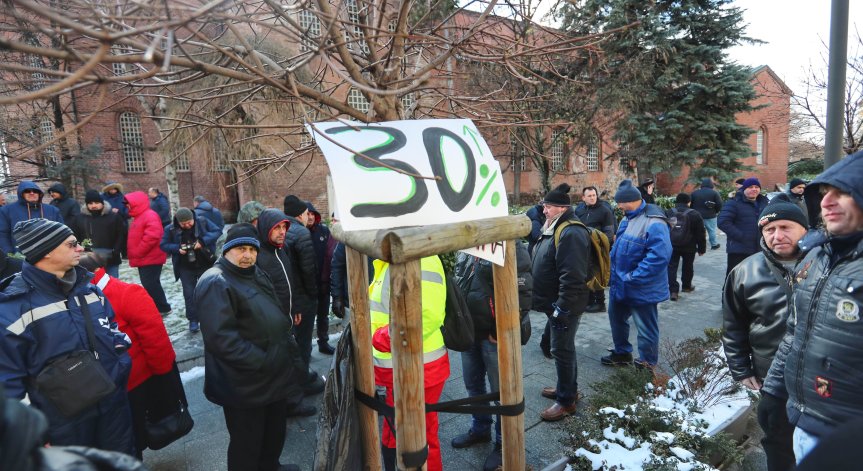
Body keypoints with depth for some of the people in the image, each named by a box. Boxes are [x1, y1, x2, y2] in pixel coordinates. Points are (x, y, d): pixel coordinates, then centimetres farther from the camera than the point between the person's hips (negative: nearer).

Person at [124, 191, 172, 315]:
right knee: (149, 284, 14)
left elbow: (152, 236, -27)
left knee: (151, 284, -8)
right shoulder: (139, 216, 18)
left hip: (150, 259, -10)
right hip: (145, 259, 10)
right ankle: (157, 307, 21)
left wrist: (137, 253, -20)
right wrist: (134, 253, 12)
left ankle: (163, 308, 1)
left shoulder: (150, 215, -15)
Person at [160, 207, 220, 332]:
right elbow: (163, 245, -1)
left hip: (205, 264, 0)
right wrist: (177, 248, -20)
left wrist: (202, 241, -23)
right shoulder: (171, 229, -8)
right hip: (186, 267, 0)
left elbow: (217, 232, -10)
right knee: (189, 294, 4)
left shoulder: (203, 221, -10)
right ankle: (193, 320, 15)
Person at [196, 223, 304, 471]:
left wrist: (289, 347, 10)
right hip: (245, 384, -9)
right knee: (247, 442, 9)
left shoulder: (256, 274, 10)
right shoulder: (216, 283, -20)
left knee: (275, 430, 27)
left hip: (275, 374, 9)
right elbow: (221, 338, -29)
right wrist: (261, 362, -24)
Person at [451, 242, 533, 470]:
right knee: (473, 384, 22)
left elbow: (523, 292, -20)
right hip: (469, 331, 8)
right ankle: (480, 429, 44)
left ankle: (504, 442, 28)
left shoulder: (511, 246, -17)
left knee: (501, 390, 9)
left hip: (494, 335, -7)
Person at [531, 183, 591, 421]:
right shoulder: (554, 228, 11)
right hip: (555, 304, 10)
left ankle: (567, 400, 16)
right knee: (558, 346, 21)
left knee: (562, 349, 1)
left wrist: (561, 308, -26)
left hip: (565, 306, -10)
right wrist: (553, 305, 23)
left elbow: (572, 277, -29)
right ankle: (566, 387, 38)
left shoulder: (571, 233, -24)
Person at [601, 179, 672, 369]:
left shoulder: (653, 222, -24)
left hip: (641, 289, -9)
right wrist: (614, 272, 9)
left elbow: (659, 256, -32)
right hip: (619, 284, 10)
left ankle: (647, 364, 27)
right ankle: (622, 353, 44)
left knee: (646, 328, 9)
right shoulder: (628, 218, 8)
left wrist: (632, 278, -28)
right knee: (617, 318, 24)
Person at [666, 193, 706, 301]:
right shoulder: (694, 214, -7)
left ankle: (674, 290, -8)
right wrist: (702, 248, 4)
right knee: (688, 267, 18)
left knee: (672, 267, 2)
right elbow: (700, 234, -5)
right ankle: (687, 286, 35)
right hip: (689, 247, -1)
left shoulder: (668, 213, 2)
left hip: (671, 246, 1)